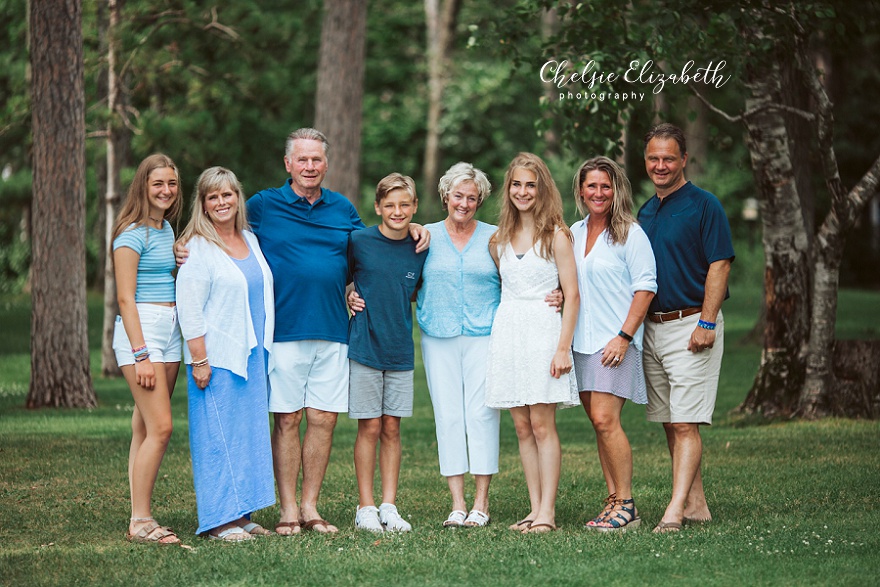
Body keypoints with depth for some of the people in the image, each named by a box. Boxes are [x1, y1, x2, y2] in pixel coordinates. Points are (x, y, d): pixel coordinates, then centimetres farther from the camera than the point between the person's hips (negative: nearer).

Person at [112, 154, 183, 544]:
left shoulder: (167, 229, 17)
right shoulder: (133, 234, -8)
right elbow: (126, 298, -13)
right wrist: (141, 354, -17)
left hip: (171, 329, 8)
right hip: (141, 329, -8)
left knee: (146, 428, 5)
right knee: (160, 427, -14)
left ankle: (140, 518, 5)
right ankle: (139, 522, -9)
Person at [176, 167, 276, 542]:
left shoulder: (251, 240, 14)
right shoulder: (197, 248, -8)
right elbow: (189, 310, -12)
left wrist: (264, 350, 16)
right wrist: (199, 361, -17)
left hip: (252, 355, 7)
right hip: (217, 357, -7)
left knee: (249, 432, 9)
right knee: (218, 436, -5)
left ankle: (241, 512, 15)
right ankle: (219, 520, -1)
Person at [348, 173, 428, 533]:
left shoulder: (420, 249, 5)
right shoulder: (359, 242, -5)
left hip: (400, 351, 3)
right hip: (364, 347, -3)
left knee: (392, 428, 6)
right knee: (369, 427, 0)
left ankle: (389, 507, 12)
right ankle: (366, 508, 7)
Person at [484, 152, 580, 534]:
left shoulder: (555, 236, -2)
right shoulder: (499, 241, 13)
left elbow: (572, 294, -5)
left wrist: (563, 347, -13)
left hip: (543, 331, -5)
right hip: (507, 331, 5)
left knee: (542, 424, -8)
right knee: (522, 427, 4)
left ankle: (548, 512, -5)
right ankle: (535, 509, 8)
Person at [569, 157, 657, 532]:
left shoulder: (630, 233, -4)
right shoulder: (573, 233, 14)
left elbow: (645, 288, -9)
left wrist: (624, 336, -15)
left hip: (616, 341, -6)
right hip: (582, 342, 6)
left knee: (605, 420, -14)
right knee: (598, 422, 5)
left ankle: (626, 506, -8)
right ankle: (613, 500, 10)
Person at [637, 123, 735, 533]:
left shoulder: (704, 206, -6)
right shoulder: (645, 213, 15)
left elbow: (719, 267, -11)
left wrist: (706, 323, -18)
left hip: (691, 326, -8)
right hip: (652, 327, 8)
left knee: (685, 423, -11)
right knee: (669, 422, 9)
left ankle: (675, 510, -16)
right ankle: (695, 503, 15)